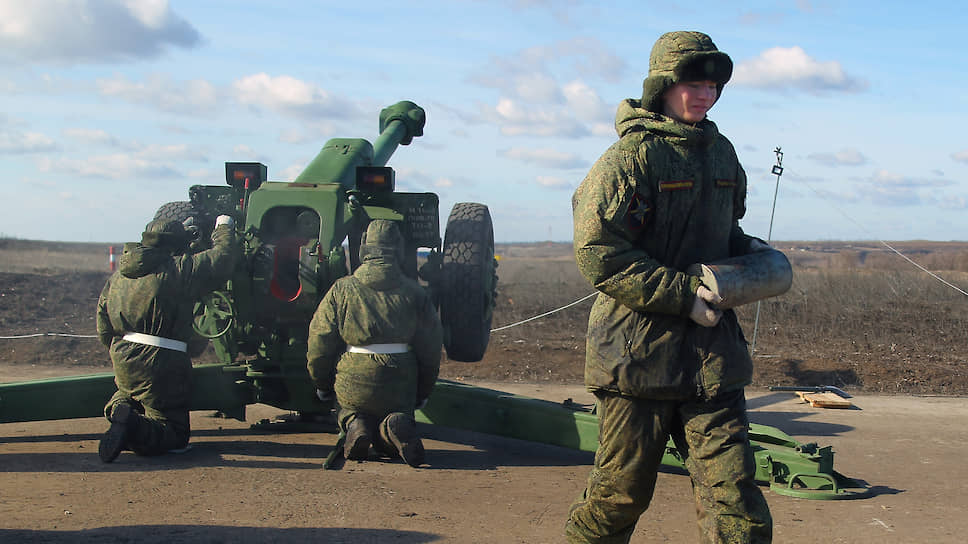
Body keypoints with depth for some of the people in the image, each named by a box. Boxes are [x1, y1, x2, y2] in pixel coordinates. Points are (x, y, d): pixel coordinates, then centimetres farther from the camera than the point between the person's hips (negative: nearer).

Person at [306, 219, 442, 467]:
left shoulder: (341, 290, -1)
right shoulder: (415, 293, 2)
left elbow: (319, 344, 2)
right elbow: (430, 349, 6)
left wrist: (323, 386, 19)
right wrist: (422, 393, 21)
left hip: (353, 383, 0)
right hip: (399, 386, 0)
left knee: (348, 413, 29)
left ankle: (357, 427, -8)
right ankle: (396, 426, -16)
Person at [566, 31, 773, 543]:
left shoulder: (721, 152, 14)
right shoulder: (631, 156, -8)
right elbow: (596, 251, -15)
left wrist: (745, 249, 6)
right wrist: (682, 294, -18)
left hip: (712, 350, 6)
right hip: (639, 351, -5)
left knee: (733, 491, -1)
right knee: (622, 489, 5)